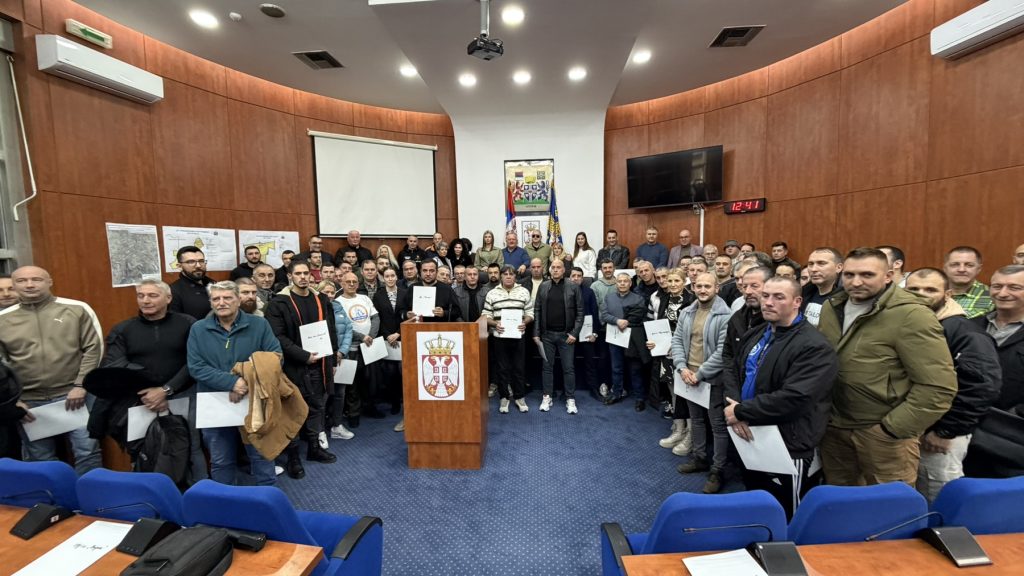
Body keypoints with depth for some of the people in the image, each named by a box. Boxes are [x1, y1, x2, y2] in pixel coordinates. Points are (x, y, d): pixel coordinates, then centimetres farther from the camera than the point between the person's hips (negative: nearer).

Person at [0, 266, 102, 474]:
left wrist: (81, 385, -10)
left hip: (74, 395, -2)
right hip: (28, 402, 3)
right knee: (40, 460, 14)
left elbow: (93, 348, -4)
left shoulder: (77, 309, -2)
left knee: (87, 451, 2)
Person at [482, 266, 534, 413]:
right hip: (499, 337, 0)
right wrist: (495, 323, -15)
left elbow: (530, 313, 6)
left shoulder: (524, 292, 4)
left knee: (519, 368, 8)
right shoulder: (492, 293, 2)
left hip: (518, 336, 1)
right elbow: (485, 316, 2)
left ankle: (519, 397, 24)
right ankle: (504, 398, 23)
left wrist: (525, 322, -13)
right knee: (502, 368, 8)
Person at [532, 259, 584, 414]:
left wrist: (574, 333, -9)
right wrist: (536, 333, -2)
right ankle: (547, 397, 22)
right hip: (547, 334, 2)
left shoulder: (573, 287, -2)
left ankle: (570, 399, 17)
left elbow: (580, 312, -2)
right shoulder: (543, 286, 4)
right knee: (547, 367, 10)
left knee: (569, 368, 5)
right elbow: (537, 310, 3)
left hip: (566, 334, -2)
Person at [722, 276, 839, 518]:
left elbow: (794, 399, -28)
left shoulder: (814, 346, -18)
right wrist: (734, 405, -12)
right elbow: (730, 369, 7)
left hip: (788, 449, -7)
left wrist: (741, 411, -20)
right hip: (750, 441, 7)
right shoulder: (753, 336, 8)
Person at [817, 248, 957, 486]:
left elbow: (938, 386, -17)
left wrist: (892, 428, -16)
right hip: (834, 427, 5)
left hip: (883, 433, -5)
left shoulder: (911, 315, -14)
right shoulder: (831, 308, 4)